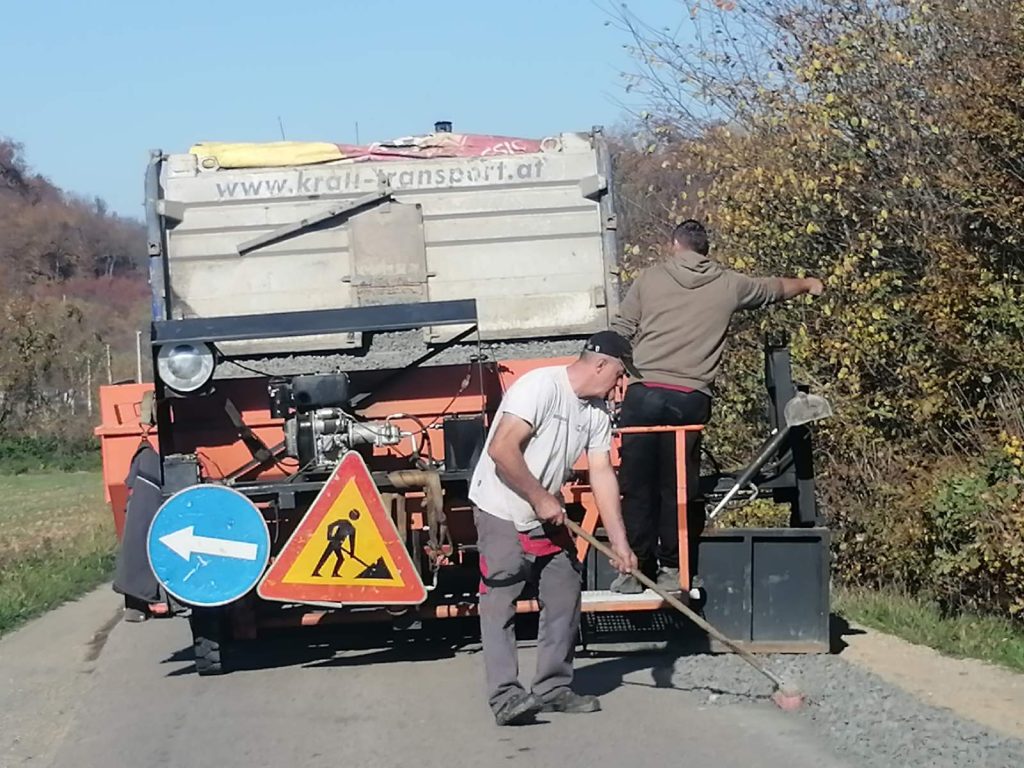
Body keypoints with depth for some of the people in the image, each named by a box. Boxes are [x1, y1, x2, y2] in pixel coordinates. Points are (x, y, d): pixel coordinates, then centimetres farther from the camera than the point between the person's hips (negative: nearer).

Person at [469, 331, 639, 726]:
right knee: (500, 602, -10)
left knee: (565, 597, 8)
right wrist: (541, 499, -19)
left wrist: (619, 542, -1)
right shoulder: (540, 386, -20)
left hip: (547, 516, 9)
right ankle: (506, 697, -12)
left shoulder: (597, 411, 5)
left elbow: (602, 474, 5)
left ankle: (553, 689, 17)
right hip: (501, 512, -9)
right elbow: (502, 449, -27)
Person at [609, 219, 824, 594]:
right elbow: (775, 288, 31)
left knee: (637, 485, 3)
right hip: (690, 400, 1)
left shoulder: (650, 278, 9)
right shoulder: (728, 285, 13)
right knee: (678, 487, 6)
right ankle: (671, 568, 7)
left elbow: (619, 333, 8)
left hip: (644, 392, 0)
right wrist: (807, 283, 51)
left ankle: (635, 570, 4)